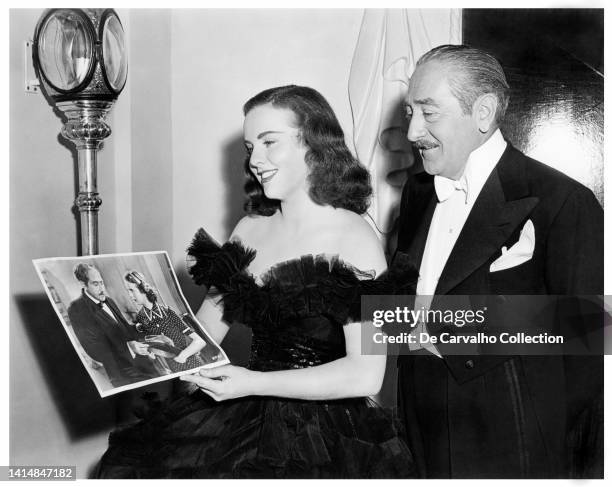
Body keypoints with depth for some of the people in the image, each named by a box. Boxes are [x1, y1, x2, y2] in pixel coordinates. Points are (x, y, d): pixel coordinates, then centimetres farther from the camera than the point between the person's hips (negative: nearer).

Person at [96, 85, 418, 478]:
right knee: (126, 463, -8)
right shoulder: (250, 229, 9)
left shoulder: (354, 238, -10)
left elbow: (365, 375, -17)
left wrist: (254, 383, -22)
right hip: (244, 416, 5)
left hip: (326, 429, -5)